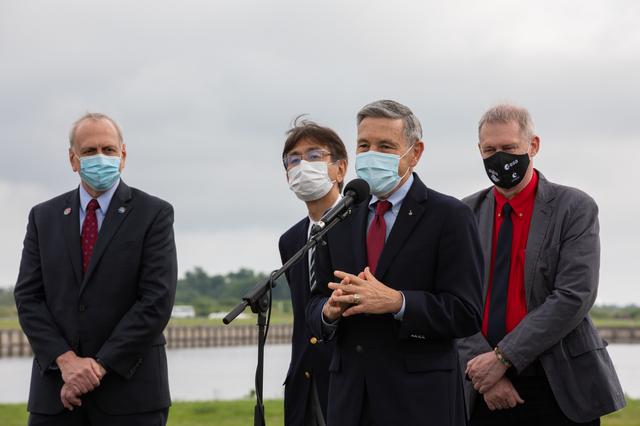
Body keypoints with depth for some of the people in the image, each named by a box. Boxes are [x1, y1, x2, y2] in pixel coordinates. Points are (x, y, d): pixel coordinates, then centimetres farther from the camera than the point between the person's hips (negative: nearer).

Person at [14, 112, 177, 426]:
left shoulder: (154, 214, 1)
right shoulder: (44, 217, 12)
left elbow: (157, 301, -7)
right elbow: (28, 297, 5)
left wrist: (101, 366, -12)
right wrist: (66, 360, -10)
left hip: (130, 390, -3)